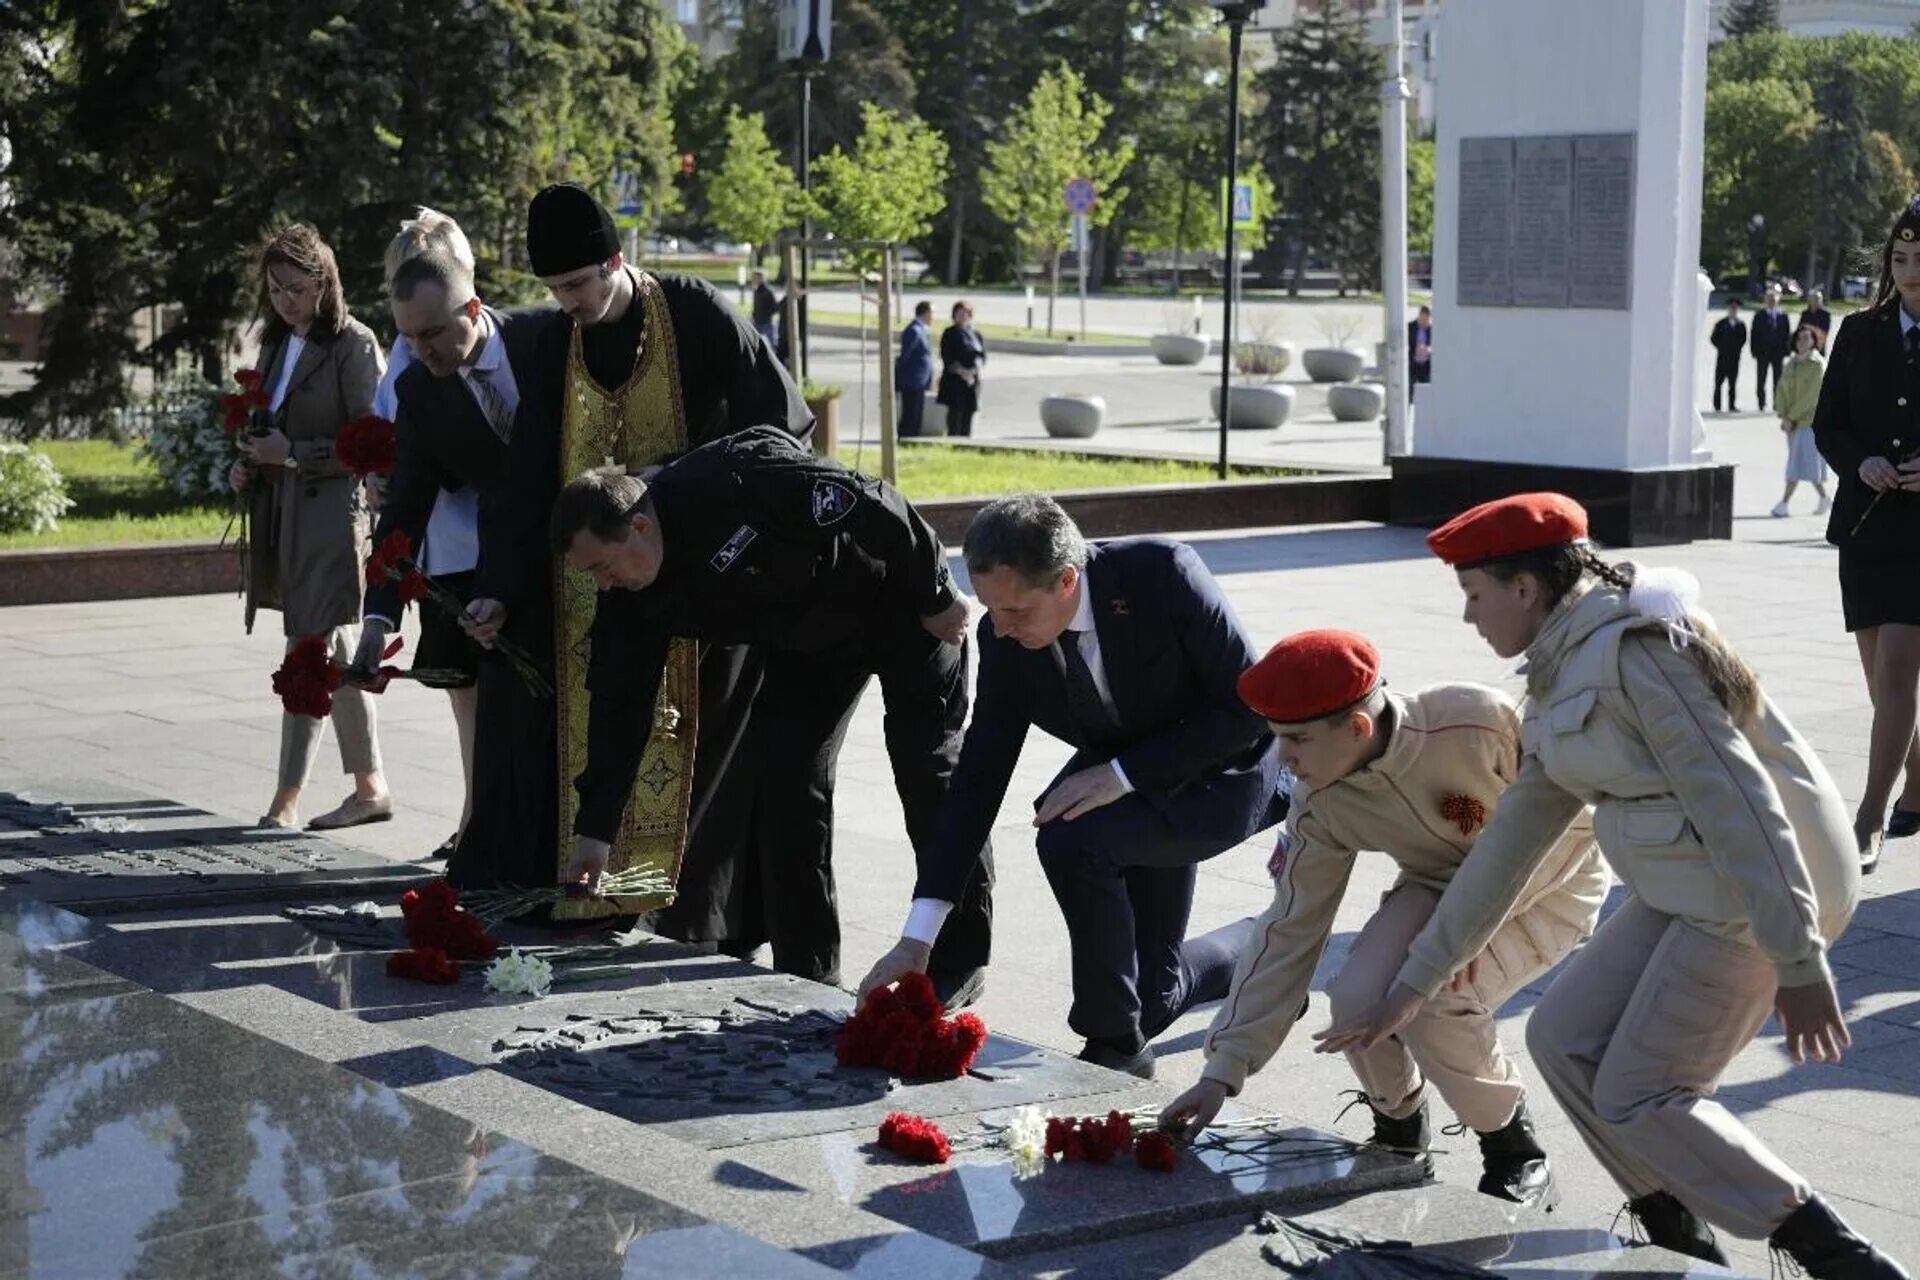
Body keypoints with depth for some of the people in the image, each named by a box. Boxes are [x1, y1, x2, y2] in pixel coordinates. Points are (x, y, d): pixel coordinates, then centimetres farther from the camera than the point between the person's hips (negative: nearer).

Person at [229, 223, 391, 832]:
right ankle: (370, 787, 21)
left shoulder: (352, 343, -8)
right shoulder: (277, 344, 15)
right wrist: (246, 465, 6)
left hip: (331, 513, -8)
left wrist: (293, 454, -16)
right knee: (338, 655, 13)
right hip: (282, 514, 8)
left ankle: (286, 803, -6)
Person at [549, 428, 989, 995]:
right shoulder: (631, 599, -13)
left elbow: (873, 507, -30)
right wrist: (594, 831, -10)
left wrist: (937, 595, -20)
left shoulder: (742, 481, -36)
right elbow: (619, 705, -9)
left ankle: (958, 968, 7)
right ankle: (807, 975, 6)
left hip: (896, 601, -6)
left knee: (929, 776, -2)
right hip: (805, 645, 7)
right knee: (785, 785, -2)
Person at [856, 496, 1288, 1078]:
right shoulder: (1006, 637, -17)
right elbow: (979, 776, -13)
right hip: (1130, 784, 6)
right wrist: (916, 938, -17)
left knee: (1073, 841, -32)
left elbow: (1248, 706, -25)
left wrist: (1121, 773, -30)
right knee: (1151, 1000, 11)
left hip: (1228, 770, -6)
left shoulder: (1161, 572, -32)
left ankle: (1115, 1046, -13)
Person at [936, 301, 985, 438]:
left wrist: (976, 368, -12)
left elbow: (982, 355, 9)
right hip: (954, 380, -5)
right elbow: (948, 358, -7)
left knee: (968, 415, 6)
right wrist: (962, 372, -18)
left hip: (972, 381, 5)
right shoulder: (950, 334, 1)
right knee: (955, 413, -9)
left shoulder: (976, 335, 15)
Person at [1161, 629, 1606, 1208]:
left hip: (1545, 890, -4)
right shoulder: (1321, 803, -16)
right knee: (1358, 997, -24)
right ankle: (1397, 1122, 10)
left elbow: (1575, 816, -20)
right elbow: (1289, 932, -11)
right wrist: (1223, 1071, -15)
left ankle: (1512, 1147, -2)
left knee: (1436, 1003, -30)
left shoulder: (1482, 724, -33)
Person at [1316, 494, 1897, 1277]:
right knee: (1564, 1041, 7)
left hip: (1762, 890, -9)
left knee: (1637, 1097, -6)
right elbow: (1509, 844, 16)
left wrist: (1797, 962, -26)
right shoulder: (1561, 686, 12)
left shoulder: (1634, 647, -18)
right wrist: (1411, 989, 17)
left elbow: (1737, 801, -24)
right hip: (1683, 892, 10)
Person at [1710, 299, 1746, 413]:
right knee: (1718, 382, -1)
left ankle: (1732, 406, 5)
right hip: (1722, 357, -1)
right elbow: (1714, 338, 3)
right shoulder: (1721, 324, 1)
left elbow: (1743, 339, 12)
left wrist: (1737, 349, 1)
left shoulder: (1741, 325, 5)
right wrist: (1722, 349, -1)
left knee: (1733, 383, 2)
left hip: (1734, 357, 1)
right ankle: (1717, 406, 3)